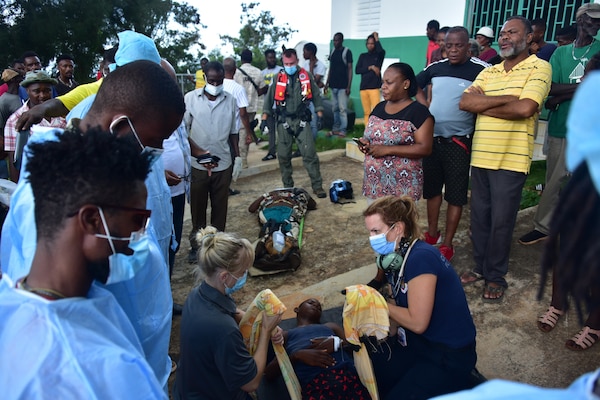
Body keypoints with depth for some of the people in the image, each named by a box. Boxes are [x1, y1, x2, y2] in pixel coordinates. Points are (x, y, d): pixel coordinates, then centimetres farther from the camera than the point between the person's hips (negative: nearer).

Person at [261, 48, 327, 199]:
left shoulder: (306, 76, 3)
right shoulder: (278, 78, 5)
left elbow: (316, 95, 7)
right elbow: (270, 98, 9)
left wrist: (320, 115, 2)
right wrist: (264, 118, 4)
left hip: (301, 120, -1)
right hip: (283, 121, 2)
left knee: (310, 154, -6)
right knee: (283, 156, 6)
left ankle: (317, 186, 1)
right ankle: (288, 186, 21)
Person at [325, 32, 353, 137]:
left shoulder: (347, 52, -4)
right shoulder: (332, 52, 12)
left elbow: (350, 69, -7)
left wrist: (349, 86, -13)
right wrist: (327, 83, 13)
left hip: (343, 86, -6)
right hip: (333, 85, 6)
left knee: (342, 109, -7)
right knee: (334, 108, 9)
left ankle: (342, 130, -4)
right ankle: (336, 128, 16)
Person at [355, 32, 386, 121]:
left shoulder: (379, 55, 6)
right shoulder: (363, 56, 14)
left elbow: (381, 51, -19)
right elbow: (357, 70, 4)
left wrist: (376, 38, -8)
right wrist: (370, 68, -6)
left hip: (375, 87, -3)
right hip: (363, 88, 3)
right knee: (366, 112, 4)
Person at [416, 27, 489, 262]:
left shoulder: (481, 70, -8)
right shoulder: (435, 68, 6)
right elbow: (415, 85, 21)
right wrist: (426, 107, 8)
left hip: (458, 142, -4)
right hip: (431, 138, 5)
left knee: (455, 195, 3)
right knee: (432, 189, 15)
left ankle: (447, 245, 15)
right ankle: (432, 234, 32)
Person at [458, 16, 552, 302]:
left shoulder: (539, 68, -4)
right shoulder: (487, 72, 13)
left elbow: (525, 109, -20)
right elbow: (464, 102, -4)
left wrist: (482, 105, -7)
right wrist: (508, 98, -12)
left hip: (511, 159, -5)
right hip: (480, 156, 6)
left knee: (501, 221, 4)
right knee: (479, 216, 13)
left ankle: (496, 276, 20)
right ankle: (481, 266, 30)